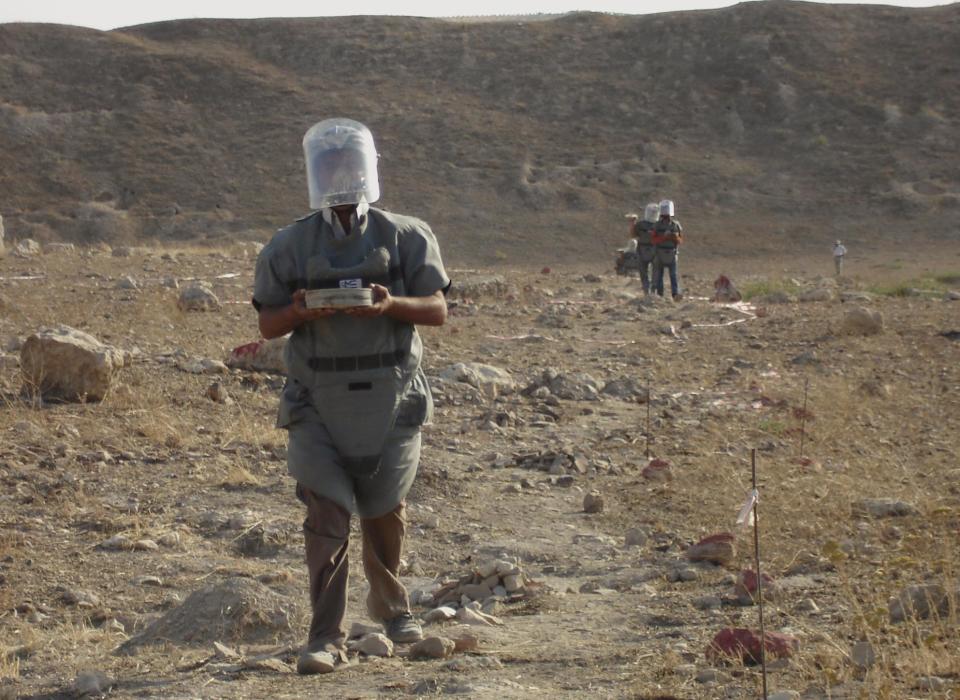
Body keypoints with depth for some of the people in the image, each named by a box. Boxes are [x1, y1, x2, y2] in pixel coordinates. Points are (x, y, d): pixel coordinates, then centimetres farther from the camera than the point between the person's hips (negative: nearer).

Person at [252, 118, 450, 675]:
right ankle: (326, 638, -6)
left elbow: (438, 310, -1)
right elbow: (268, 324, 5)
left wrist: (391, 304, -20)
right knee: (327, 514, -8)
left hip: (390, 395, 1)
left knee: (384, 509, 12)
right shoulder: (290, 246, 3)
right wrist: (301, 312, -17)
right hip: (319, 400, 0)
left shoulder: (407, 237, 1)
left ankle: (391, 604, 37)